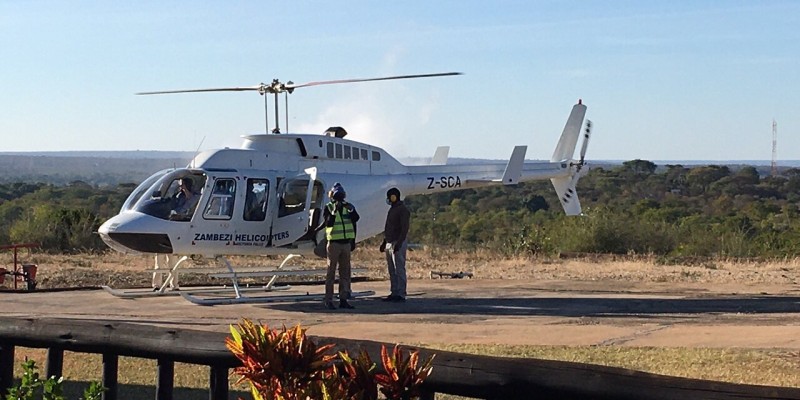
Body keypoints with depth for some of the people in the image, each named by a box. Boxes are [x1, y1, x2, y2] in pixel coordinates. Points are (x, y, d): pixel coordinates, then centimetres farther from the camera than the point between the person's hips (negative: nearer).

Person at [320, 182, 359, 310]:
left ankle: (343, 299, 10)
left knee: (345, 272, 6)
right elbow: (327, 223, -17)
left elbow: (355, 219, -5)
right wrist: (334, 211, -25)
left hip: (346, 243, 5)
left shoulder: (347, 207, 9)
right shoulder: (328, 208, -3)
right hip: (334, 243, -5)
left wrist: (351, 209, -19)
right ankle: (328, 300, -3)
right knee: (331, 272, -3)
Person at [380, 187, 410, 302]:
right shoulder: (392, 209, 18)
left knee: (399, 270, -9)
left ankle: (401, 295, -9)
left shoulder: (403, 210, -10)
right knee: (392, 271, 9)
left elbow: (404, 228, -18)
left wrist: (398, 244, -25)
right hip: (389, 244, 10)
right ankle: (394, 293, 12)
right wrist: (384, 242, 22)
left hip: (398, 244, -10)